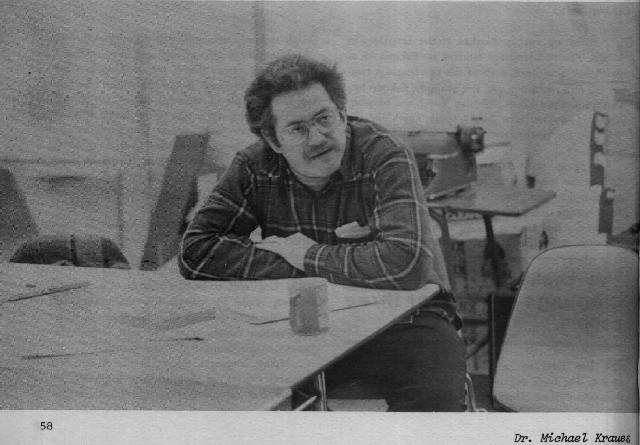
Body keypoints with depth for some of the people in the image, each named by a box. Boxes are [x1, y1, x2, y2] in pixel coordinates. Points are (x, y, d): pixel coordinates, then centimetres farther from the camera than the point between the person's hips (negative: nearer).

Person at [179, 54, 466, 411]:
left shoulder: (385, 158, -16)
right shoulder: (255, 168, -4)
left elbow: (404, 264, -31)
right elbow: (196, 252, -13)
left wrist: (309, 256, -16)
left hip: (401, 318, -2)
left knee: (433, 400, -33)